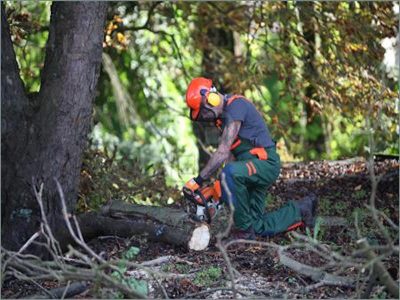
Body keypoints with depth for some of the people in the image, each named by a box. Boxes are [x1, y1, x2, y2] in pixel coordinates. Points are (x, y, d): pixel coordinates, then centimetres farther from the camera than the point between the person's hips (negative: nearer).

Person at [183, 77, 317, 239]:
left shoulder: (235, 106, -19)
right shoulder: (224, 114, 12)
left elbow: (223, 153, -26)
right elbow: (231, 153, 10)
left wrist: (198, 180, -24)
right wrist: (221, 185, 0)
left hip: (266, 163, -10)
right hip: (253, 166, 10)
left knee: (231, 172, -38)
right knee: (259, 228, 12)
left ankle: (244, 230, -24)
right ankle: (301, 209, 30)